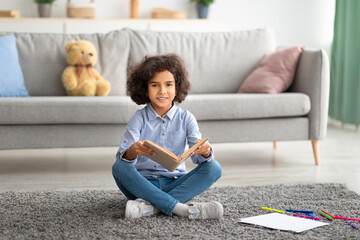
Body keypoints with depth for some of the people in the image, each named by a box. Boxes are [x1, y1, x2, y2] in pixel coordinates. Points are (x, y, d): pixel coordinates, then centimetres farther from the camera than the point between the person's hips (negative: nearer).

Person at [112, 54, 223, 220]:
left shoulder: (185, 118, 4)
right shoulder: (139, 118, 0)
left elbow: (197, 157, -8)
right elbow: (122, 155, -14)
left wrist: (205, 152, -33)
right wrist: (133, 151, -39)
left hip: (175, 184, 1)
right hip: (144, 183, -1)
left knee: (213, 168, -20)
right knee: (119, 167, -28)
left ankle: (150, 206, -31)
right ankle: (180, 208, -35)